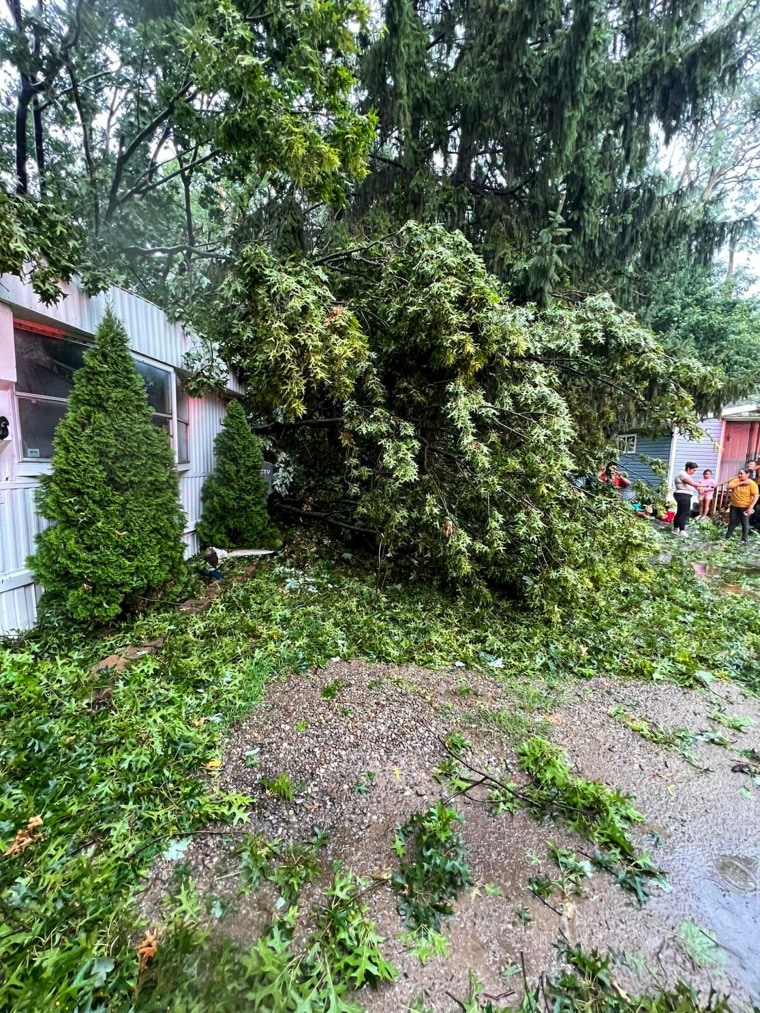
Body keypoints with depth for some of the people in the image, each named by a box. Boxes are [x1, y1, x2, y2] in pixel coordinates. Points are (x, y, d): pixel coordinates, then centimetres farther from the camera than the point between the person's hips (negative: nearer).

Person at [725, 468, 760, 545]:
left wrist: (751, 507, -24)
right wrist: (741, 483, -22)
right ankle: (727, 536, 25)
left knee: (745, 523, 3)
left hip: (745, 507, -4)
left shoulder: (752, 483, -13)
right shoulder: (735, 480, 0)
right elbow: (729, 486, -17)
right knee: (733, 522, 14)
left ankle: (744, 539, 12)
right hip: (734, 506, 4)